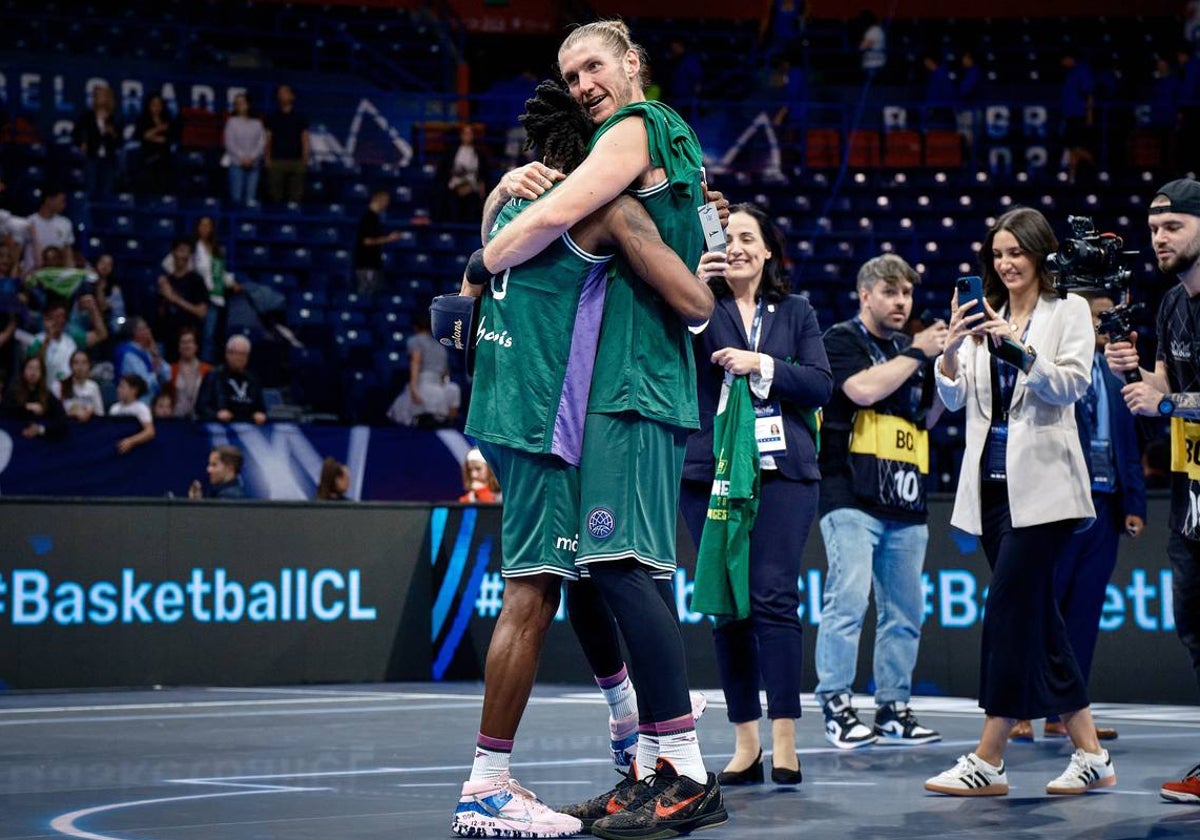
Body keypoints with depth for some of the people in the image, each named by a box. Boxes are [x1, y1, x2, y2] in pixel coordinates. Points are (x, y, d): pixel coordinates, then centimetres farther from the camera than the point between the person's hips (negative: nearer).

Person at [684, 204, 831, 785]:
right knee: (729, 607, 2)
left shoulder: (796, 313, 13)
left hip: (782, 471, 0)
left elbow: (821, 384, 3)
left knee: (775, 599, -9)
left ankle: (784, 741, -8)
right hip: (710, 471, 0)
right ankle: (745, 742, 8)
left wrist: (761, 365, -9)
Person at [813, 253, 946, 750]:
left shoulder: (909, 349, 22)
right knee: (848, 597, -14)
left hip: (906, 502, 7)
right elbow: (863, 389, -15)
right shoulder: (841, 340, 2)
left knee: (905, 610, 7)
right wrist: (918, 353, -7)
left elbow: (928, 417, 21)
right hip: (853, 496, -7)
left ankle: (893, 710, 13)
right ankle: (836, 707, -10)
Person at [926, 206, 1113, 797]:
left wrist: (1020, 347, -22)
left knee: (1008, 606, -12)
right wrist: (951, 350, -11)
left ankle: (988, 762, -10)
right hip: (993, 482, 6)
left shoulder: (1068, 311, 3)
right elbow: (954, 398, 8)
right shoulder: (985, 317, 15)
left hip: (1041, 484, -6)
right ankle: (1090, 755, 13)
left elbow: (1072, 383, -10)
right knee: (1035, 615, 6)